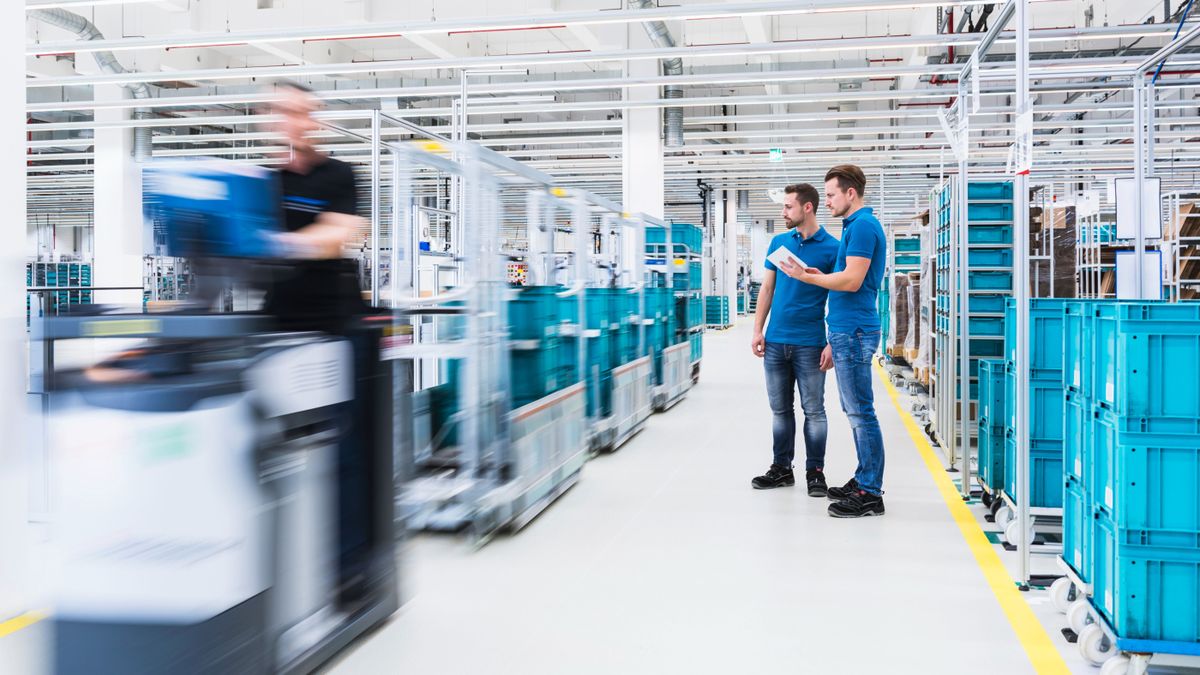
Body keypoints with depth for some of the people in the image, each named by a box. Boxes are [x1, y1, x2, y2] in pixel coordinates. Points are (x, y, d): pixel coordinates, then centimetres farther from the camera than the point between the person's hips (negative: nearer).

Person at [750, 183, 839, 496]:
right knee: (780, 409, 11)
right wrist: (758, 330, 4)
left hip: (810, 344, -4)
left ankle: (815, 471, 13)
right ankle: (782, 468, 21)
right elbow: (767, 288, 12)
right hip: (775, 341, 4)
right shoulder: (778, 242, 9)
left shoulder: (831, 248, -4)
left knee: (813, 410, 3)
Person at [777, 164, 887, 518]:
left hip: (853, 331, -11)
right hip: (848, 330, 11)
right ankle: (864, 480, 23)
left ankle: (870, 494, -2)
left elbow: (852, 280, -20)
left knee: (861, 413, -7)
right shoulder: (858, 225, 18)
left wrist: (806, 277, -12)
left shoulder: (862, 225, -13)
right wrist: (821, 277, 12)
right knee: (856, 411, 15)